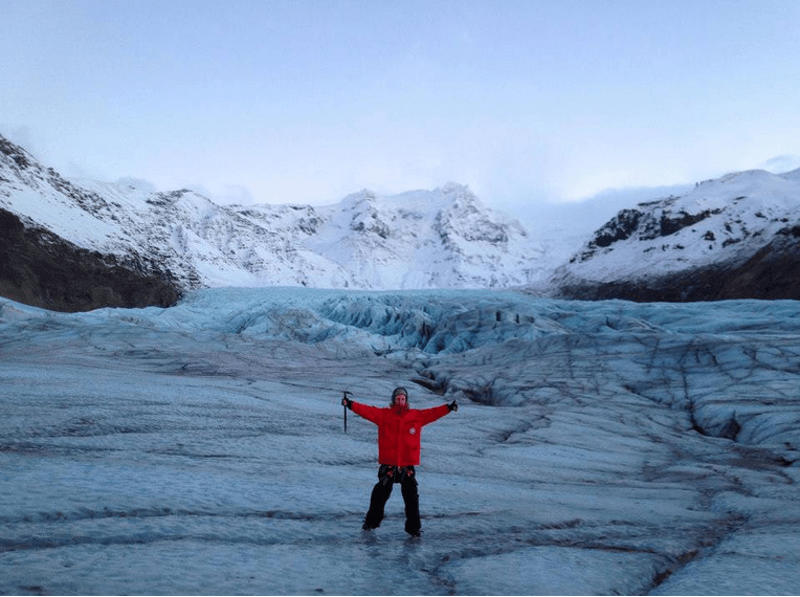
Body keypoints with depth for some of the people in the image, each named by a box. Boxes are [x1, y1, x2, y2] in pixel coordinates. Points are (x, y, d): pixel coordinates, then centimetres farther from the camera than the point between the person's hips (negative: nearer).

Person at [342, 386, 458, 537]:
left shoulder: (417, 416, 6)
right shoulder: (383, 414, 2)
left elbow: (433, 413, 8)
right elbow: (367, 410, -6)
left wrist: (448, 408, 1)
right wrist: (350, 404, -16)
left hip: (408, 464, 1)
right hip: (388, 464, -1)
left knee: (411, 496, 2)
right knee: (381, 494, 8)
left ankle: (413, 526, 14)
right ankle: (372, 521, 27)